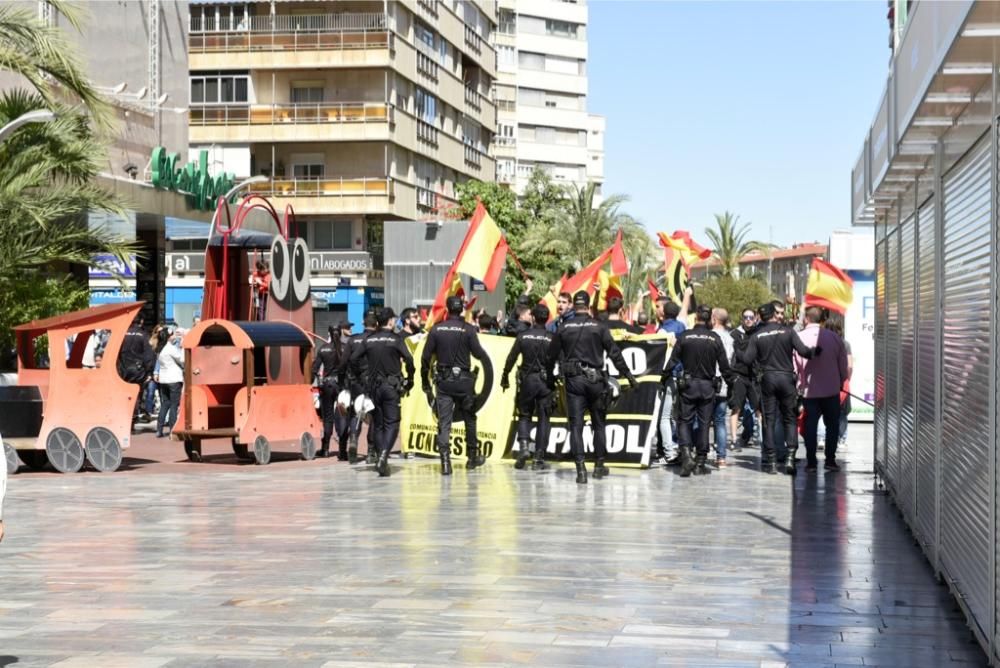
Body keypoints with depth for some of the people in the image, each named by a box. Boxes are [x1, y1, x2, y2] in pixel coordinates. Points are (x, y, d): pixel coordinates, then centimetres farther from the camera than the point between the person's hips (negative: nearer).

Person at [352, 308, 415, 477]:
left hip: (374, 387, 3)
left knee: (378, 425, 11)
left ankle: (382, 460, 9)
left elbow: (353, 358, 0)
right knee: (391, 423, -1)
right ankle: (383, 455, -22)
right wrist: (409, 381, -1)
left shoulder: (369, 339, 5)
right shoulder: (396, 339, -4)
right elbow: (409, 360, -14)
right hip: (392, 386, -3)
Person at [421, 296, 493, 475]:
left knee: (444, 422, 1)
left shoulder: (436, 329, -1)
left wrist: (425, 380, 10)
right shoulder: (468, 329, -8)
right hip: (463, 379, -1)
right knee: (469, 419, 17)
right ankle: (472, 457, 27)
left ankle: (445, 462, -8)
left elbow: (425, 357, 0)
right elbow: (479, 354, -10)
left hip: (443, 381, 1)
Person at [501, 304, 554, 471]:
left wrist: (504, 379, 11)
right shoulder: (552, 338, -4)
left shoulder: (523, 336, -1)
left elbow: (511, 359, 1)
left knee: (524, 415, 16)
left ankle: (524, 446, -7)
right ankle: (539, 459, 3)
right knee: (543, 419, 5)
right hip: (546, 382, -1)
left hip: (527, 381, 1)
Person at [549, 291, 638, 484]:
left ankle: (581, 468, -10)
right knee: (598, 424, 14)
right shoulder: (598, 327, -1)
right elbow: (615, 353, -1)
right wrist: (628, 375, 7)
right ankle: (599, 465, 21)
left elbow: (552, 356, 8)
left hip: (573, 381, 0)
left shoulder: (563, 329, 3)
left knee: (576, 425, 0)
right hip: (594, 379, 0)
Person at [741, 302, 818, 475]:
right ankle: (790, 457, -5)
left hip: (767, 378, 1)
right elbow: (803, 351, -10)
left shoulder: (757, 336, -1)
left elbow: (747, 359, -4)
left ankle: (770, 461, 5)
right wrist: (816, 351, 9)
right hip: (786, 378, -1)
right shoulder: (788, 331, -4)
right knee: (789, 418, 8)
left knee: (769, 420, 6)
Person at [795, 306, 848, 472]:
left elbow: (794, 365, -5)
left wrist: (798, 384, 10)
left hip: (809, 390, -1)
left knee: (810, 426, 7)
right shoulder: (834, 337, -4)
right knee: (832, 425, 10)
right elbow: (843, 364, 2)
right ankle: (830, 460, 6)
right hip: (831, 389, 1)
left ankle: (811, 462, 7)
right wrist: (841, 382, 17)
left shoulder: (799, 337, -9)